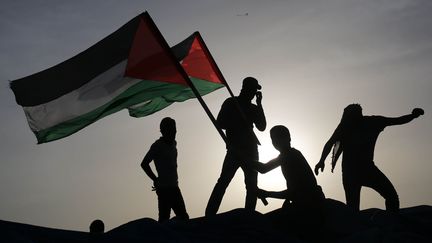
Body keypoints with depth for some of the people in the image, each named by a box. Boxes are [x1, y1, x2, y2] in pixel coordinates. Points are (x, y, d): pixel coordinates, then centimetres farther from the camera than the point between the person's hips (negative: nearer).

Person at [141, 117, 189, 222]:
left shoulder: (173, 143, 11)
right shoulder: (158, 145, -11)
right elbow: (144, 164, -14)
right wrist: (156, 180, -10)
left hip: (174, 187, 8)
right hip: (164, 188, -8)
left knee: (183, 217, 11)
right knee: (164, 218, -7)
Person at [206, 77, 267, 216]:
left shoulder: (253, 108, 18)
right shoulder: (230, 103, 8)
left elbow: (262, 127, 6)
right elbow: (221, 123, -2)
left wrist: (259, 104, 1)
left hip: (250, 151, 5)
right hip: (235, 149, -5)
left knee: (252, 185, 0)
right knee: (223, 181, -14)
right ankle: (209, 214, -18)